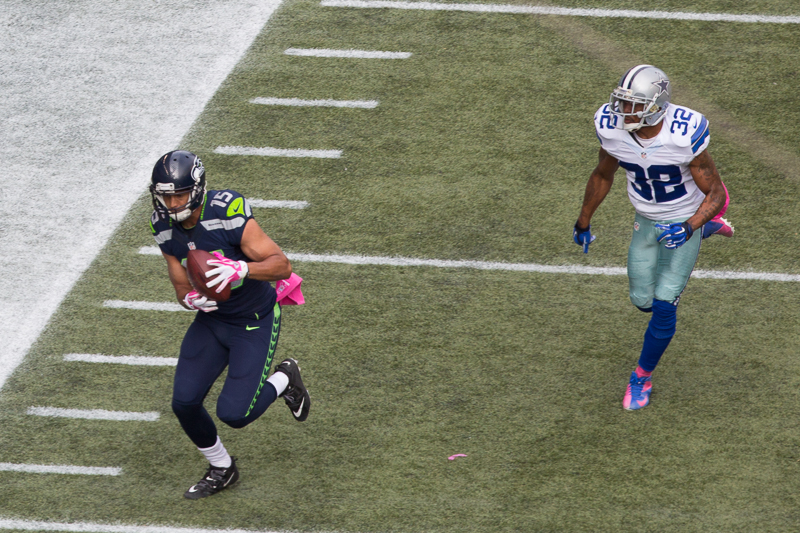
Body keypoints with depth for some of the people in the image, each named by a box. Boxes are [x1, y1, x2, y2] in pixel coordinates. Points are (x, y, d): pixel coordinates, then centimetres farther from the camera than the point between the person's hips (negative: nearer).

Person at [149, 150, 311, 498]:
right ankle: (221, 470, 25)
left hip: (255, 322, -6)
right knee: (184, 403, -2)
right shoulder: (165, 228, -7)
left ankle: (283, 381, 19)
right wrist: (191, 299, -23)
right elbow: (182, 287, 2)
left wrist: (241, 269, -46)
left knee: (234, 413, -14)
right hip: (212, 319, 6)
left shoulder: (228, 215, -28)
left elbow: (282, 265, -27)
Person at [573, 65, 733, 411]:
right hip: (646, 222, 5)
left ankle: (642, 379, 17)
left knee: (664, 307, -9)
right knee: (642, 301, 17)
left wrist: (689, 228, -36)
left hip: (684, 220, -5)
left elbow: (716, 193, -21)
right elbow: (603, 176, 2)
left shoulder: (685, 135, -33)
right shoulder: (612, 128, -20)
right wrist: (583, 223, 11)